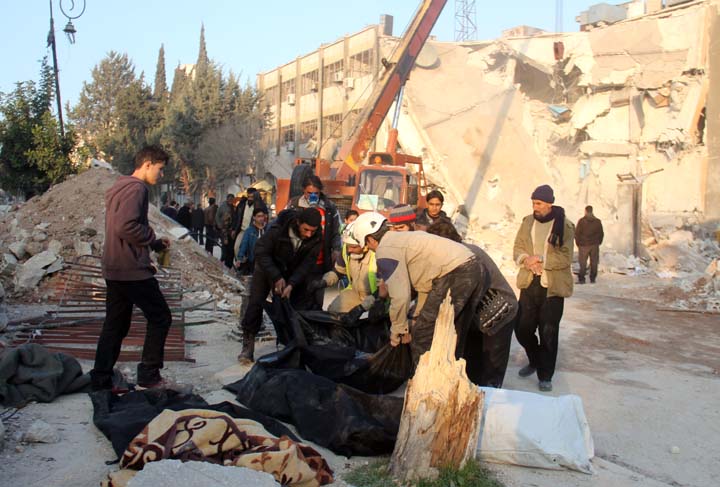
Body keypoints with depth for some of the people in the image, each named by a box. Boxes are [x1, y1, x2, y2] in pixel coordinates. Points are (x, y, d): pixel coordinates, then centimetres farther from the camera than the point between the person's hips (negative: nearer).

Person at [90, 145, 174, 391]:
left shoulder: (119, 187, 19)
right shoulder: (136, 188, -14)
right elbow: (126, 226, -26)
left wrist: (153, 243, 14)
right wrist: (153, 240, -10)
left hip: (114, 269, 10)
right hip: (133, 270, -10)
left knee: (115, 324, 13)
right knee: (160, 317, 2)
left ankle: (101, 380, 17)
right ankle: (149, 375, 6)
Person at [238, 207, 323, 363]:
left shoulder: (316, 239, -22)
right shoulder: (279, 228, -32)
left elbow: (307, 264, -21)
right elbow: (260, 252, -26)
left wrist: (291, 284, -35)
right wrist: (276, 277, -33)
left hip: (293, 274, 3)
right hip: (267, 268, -3)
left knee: (301, 304, -4)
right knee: (255, 303, -11)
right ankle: (248, 344, -4)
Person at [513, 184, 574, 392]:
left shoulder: (565, 226, -8)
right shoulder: (528, 222, 7)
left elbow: (566, 258, -12)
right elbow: (517, 249, 9)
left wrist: (540, 260, -19)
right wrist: (526, 259, -11)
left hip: (552, 287, -5)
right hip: (529, 283, 5)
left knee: (548, 332, -1)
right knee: (522, 328, 8)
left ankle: (545, 375, 14)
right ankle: (534, 361, 35)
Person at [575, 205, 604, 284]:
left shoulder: (581, 221, -7)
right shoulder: (598, 221, 4)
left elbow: (577, 233, -7)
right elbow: (601, 234, 7)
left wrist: (578, 243, 5)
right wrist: (598, 243, 16)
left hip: (584, 245, -3)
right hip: (594, 245, 3)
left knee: (583, 263, 2)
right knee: (594, 263, 7)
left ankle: (581, 279, 0)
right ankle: (593, 279, 10)